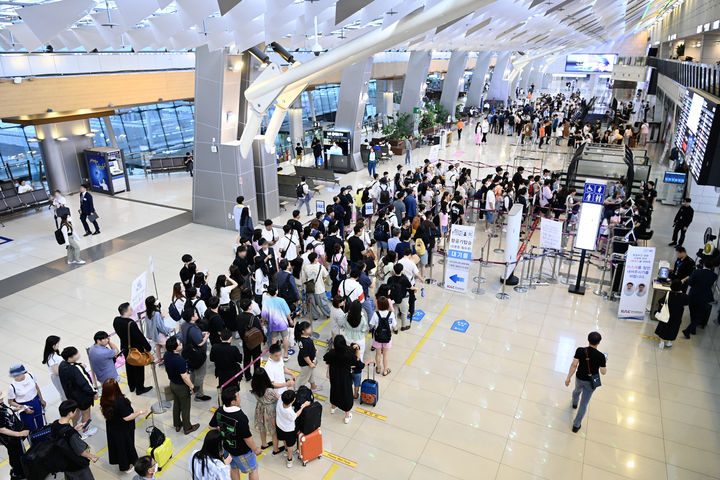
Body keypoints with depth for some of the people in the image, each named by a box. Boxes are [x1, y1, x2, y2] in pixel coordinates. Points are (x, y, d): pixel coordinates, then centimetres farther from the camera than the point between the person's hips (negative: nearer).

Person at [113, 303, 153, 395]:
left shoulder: (116, 321, -12)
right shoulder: (131, 324, -34)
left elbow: (119, 332, 4)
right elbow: (140, 337, -26)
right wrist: (147, 347, -13)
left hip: (125, 348, 7)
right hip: (136, 350, -7)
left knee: (129, 367, 25)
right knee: (138, 369, 12)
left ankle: (132, 386, 44)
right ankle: (139, 389, 28)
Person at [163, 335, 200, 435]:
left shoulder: (166, 355, -13)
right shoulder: (179, 360, -37)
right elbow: (184, 377, -28)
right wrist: (192, 387, -15)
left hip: (172, 384, 7)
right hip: (182, 387, -7)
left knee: (176, 405, 26)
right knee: (185, 408, 13)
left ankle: (177, 425, 43)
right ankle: (187, 428, 31)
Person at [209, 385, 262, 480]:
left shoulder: (219, 411, -18)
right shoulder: (241, 417, -38)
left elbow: (212, 427, -1)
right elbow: (247, 438, -26)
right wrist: (255, 449, -8)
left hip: (227, 447, 6)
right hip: (242, 452, -6)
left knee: (234, 469, 31)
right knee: (253, 470, 20)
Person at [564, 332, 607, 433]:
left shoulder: (580, 350, -20)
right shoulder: (600, 356, -22)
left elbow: (574, 365, -19)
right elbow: (603, 372, -14)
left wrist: (568, 378, -11)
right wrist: (605, 362, 4)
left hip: (579, 378, 2)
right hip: (591, 382, -2)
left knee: (577, 390, 37)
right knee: (584, 404, 11)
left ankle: (574, 403, 68)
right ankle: (576, 425, 19)